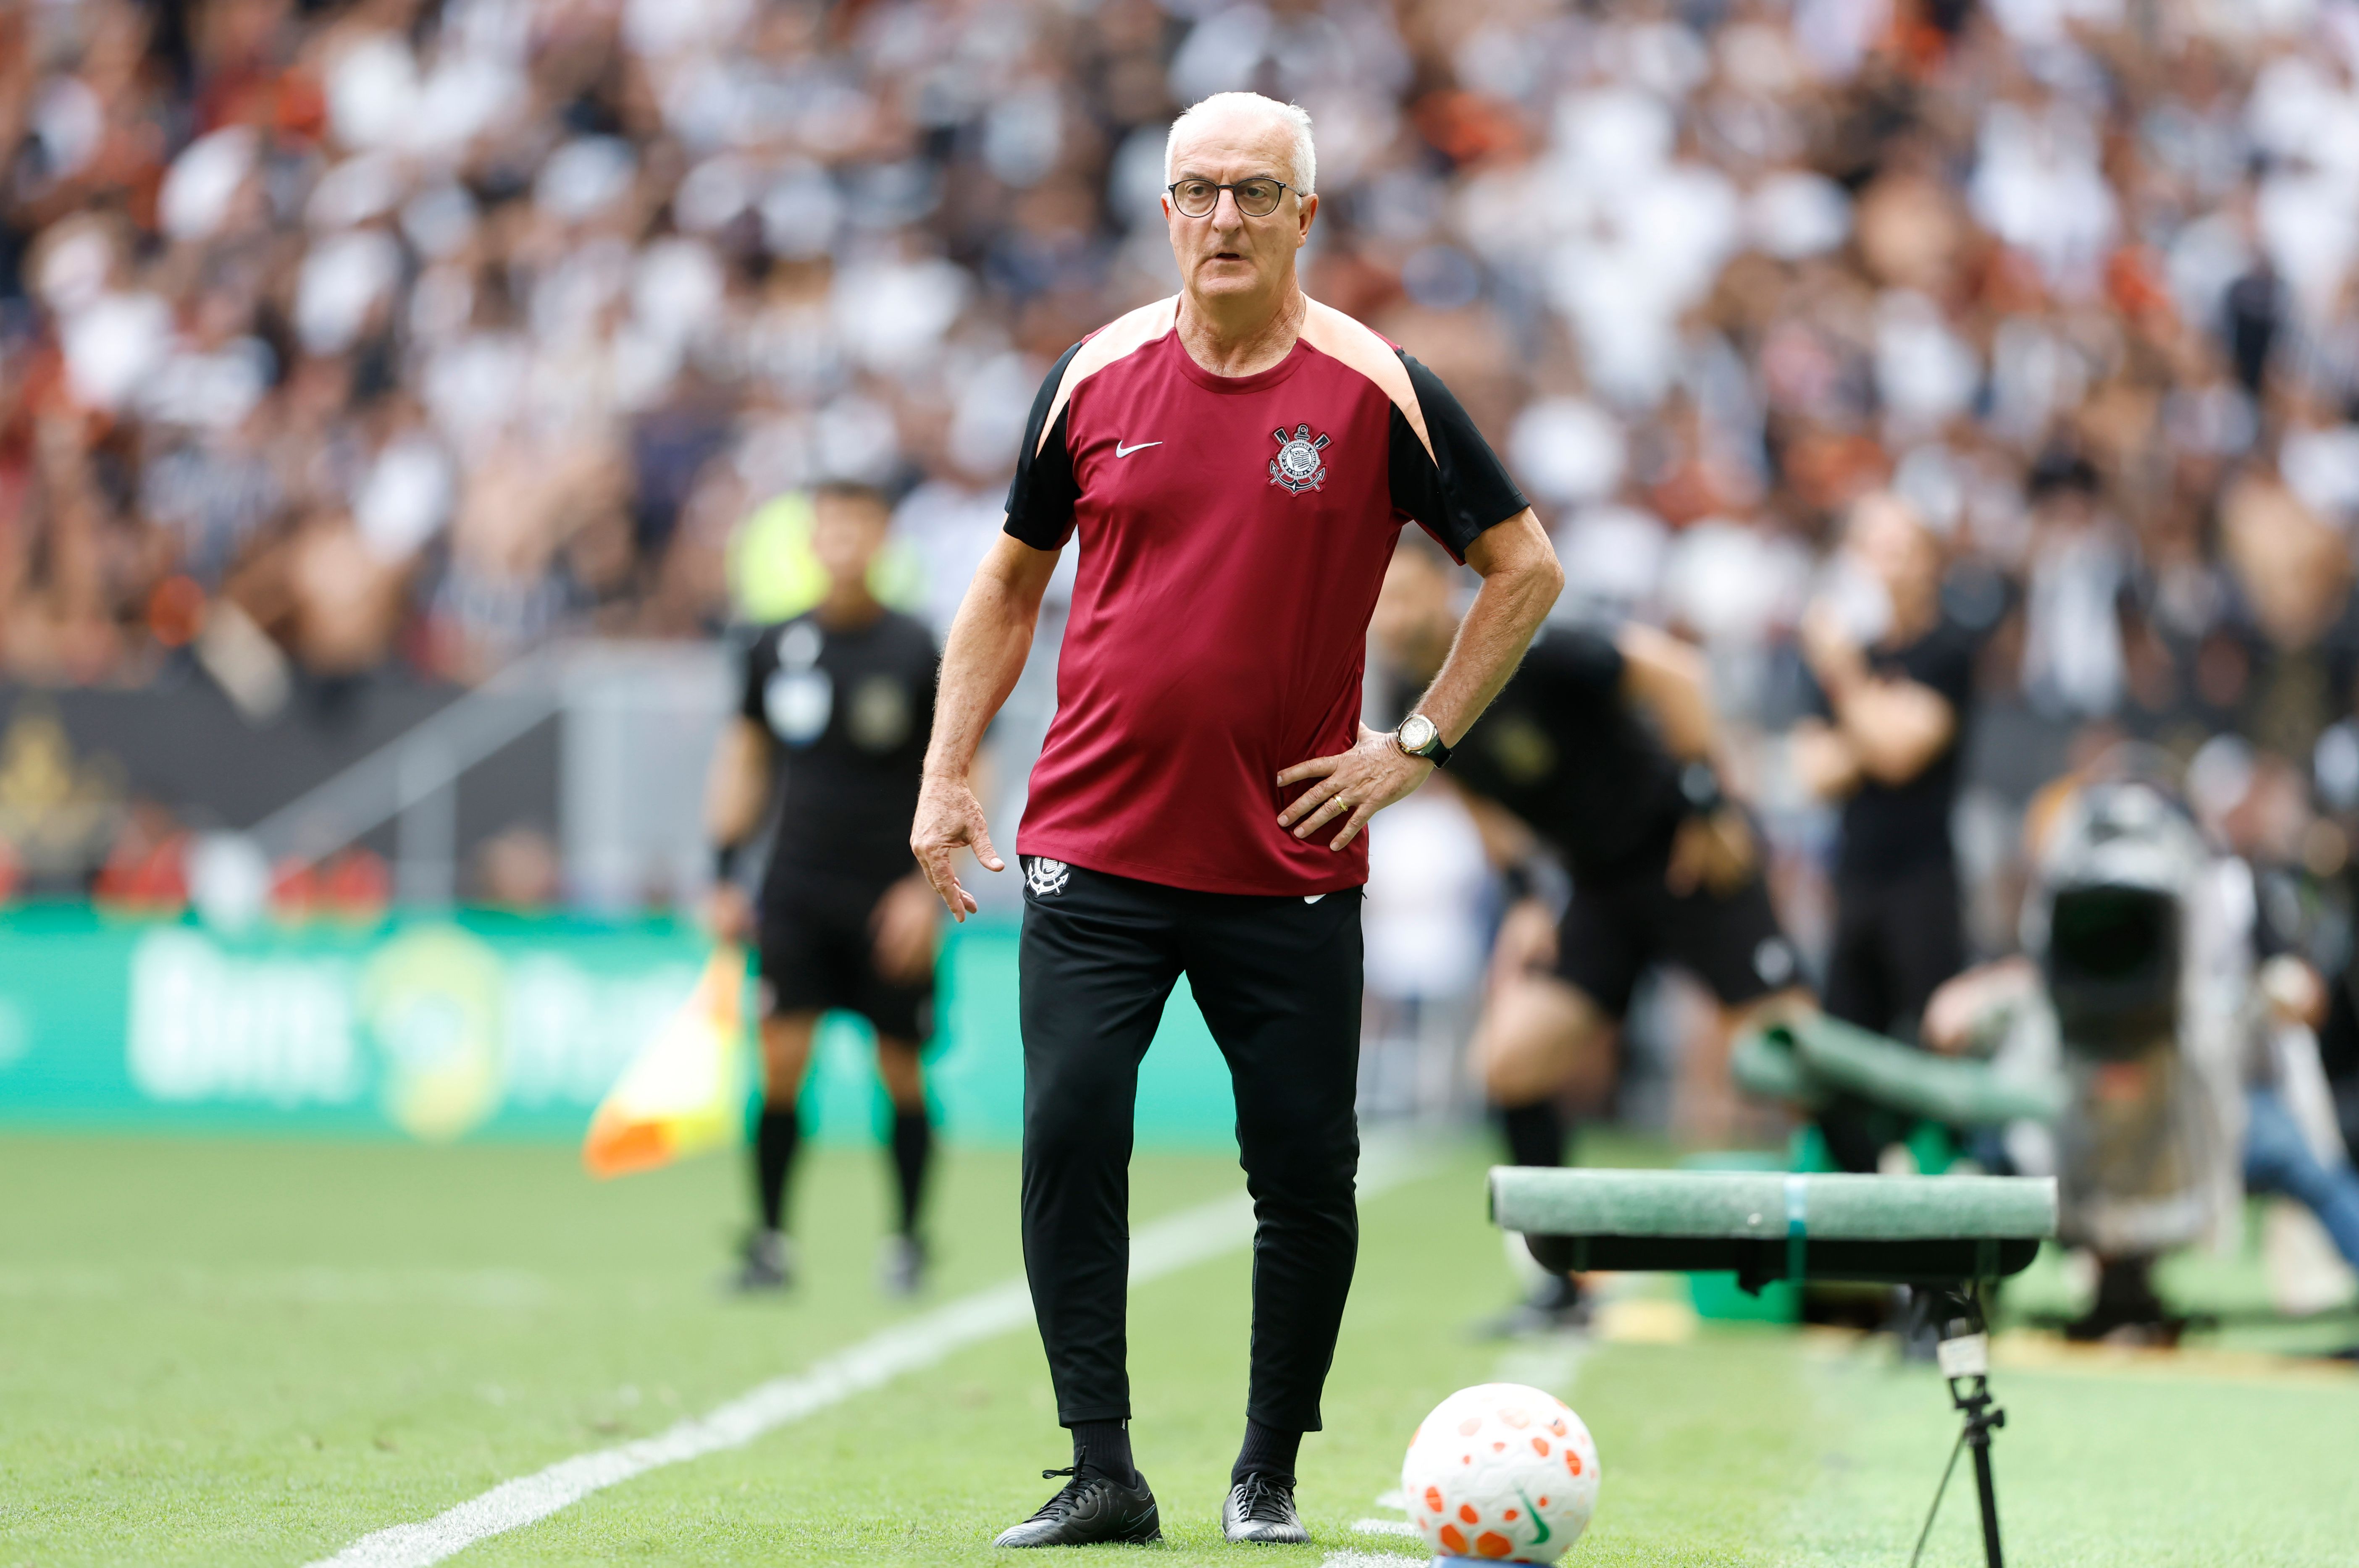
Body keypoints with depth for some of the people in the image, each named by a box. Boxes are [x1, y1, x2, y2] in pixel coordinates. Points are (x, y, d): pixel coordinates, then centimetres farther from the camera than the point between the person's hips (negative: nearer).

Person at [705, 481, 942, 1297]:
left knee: (900, 1070, 2)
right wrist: (725, 875, 11)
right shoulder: (776, 648, 5)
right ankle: (771, 1242, 0)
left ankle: (909, 1239, 17)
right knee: (780, 1059, -8)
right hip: (797, 887, 2)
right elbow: (745, 757, 16)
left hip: (890, 893, -2)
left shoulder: (918, 651, -5)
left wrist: (930, 887, -11)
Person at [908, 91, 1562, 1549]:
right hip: (1094, 852, 1)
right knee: (1068, 1141, -10)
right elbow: (1012, 579, 15)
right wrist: (948, 772, 8)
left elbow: (1526, 567, 5)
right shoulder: (1096, 377, 4)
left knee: (1307, 1175, 1)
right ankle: (1103, 1474, -3)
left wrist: (1419, 744, -1)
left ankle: (1270, 1472, 18)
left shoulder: (1379, 392, -3)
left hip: (1290, 867, -1)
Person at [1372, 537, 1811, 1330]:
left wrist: (1706, 798, -19)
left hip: (1694, 856, -6)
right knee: (1510, 1056, -8)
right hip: (1602, 891, 6)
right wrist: (1524, 893, 5)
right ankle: (1567, 1281, 3)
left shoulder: (1522, 655, -22)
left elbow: (1669, 668, -18)